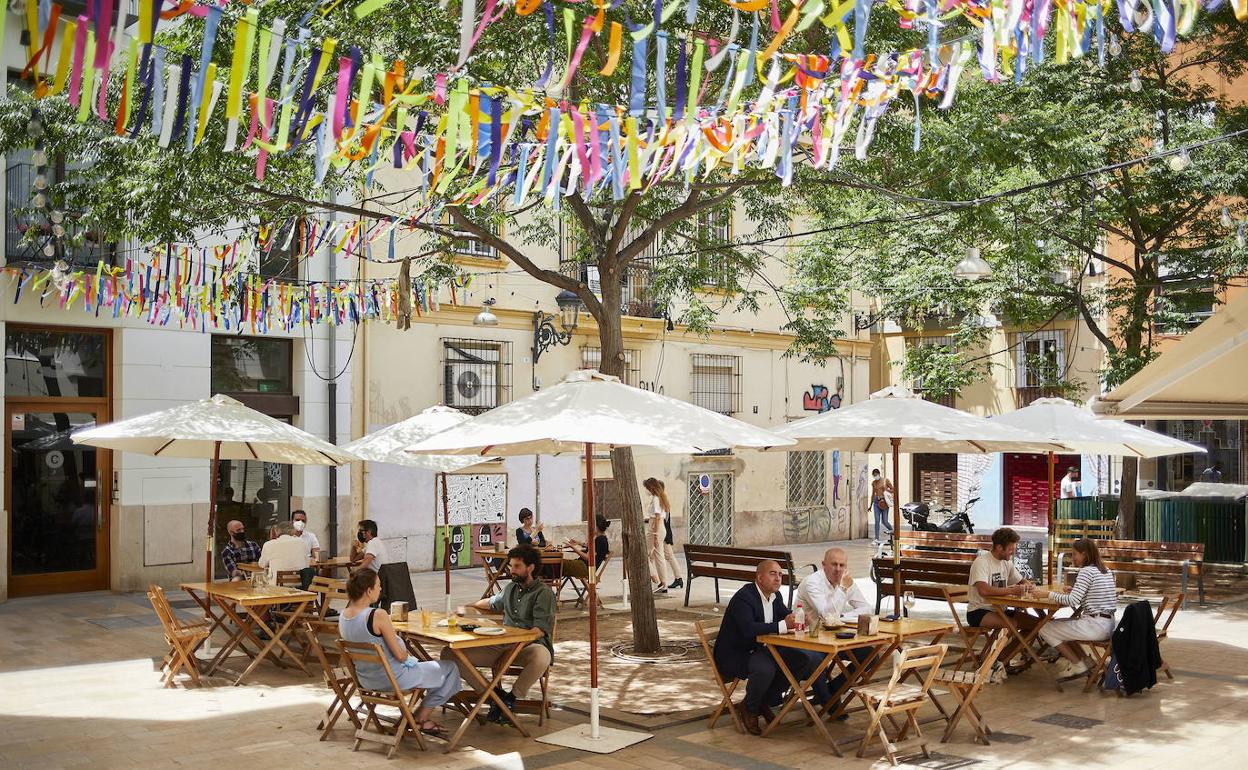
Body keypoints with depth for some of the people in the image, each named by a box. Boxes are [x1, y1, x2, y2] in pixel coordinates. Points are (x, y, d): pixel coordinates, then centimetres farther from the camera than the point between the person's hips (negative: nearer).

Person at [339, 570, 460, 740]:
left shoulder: (342, 617, -5)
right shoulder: (378, 615, -28)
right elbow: (400, 655, -22)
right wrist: (408, 654, 0)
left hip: (365, 680, 9)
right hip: (393, 679, -8)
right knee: (449, 669, 10)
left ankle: (420, 719, 30)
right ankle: (421, 719, 18)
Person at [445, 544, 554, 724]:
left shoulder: (544, 593, -2)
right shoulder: (511, 588, 22)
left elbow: (540, 630, -12)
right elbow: (493, 603, 45)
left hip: (530, 645, -6)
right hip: (501, 646, 6)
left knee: (541, 657, -45)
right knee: (449, 653, -12)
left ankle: (511, 696, -18)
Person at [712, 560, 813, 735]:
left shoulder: (775, 596, 7)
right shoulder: (743, 597, -22)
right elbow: (748, 629, -36)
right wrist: (783, 625, -38)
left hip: (758, 650, 9)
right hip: (734, 655, -9)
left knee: (802, 661, -4)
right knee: (765, 668, -36)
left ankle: (765, 701, 10)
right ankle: (750, 709, -6)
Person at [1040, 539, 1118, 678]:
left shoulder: (1086, 571, -15)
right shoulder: (1106, 570, 12)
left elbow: (1073, 601, -23)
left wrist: (1049, 594, -13)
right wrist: (1074, 591, 12)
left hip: (1095, 626, -10)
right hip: (1108, 624, 10)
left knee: (1046, 629, 0)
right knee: (1058, 624, 24)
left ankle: (1077, 664, 8)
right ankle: (1084, 660, 20)